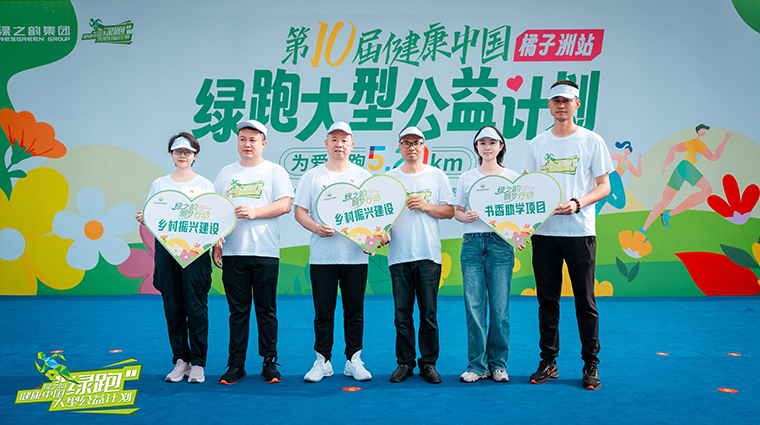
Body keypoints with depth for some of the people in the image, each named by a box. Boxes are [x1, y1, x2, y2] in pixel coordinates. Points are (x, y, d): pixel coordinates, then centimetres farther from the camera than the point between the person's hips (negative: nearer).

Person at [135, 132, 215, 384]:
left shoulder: (204, 185, 8)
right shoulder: (159, 184, 15)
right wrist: (144, 220, -8)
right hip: (166, 248, 3)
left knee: (196, 307, -6)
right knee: (172, 307, 4)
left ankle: (198, 363, 3)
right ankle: (181, 360, 14)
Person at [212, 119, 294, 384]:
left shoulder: (275, 171, 6)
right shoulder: (226, 173, 15)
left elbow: (284, 205, -5)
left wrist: (254, 212, -17)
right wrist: (216, 242, 5)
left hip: (265, 251, -2)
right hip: (233, 252, 2)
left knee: (266, 309, 2)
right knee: (237, 310, 5)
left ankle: (269, 362, 12)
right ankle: (236, 364, 12)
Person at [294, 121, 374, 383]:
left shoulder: (364, 176, 10)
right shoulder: (312, 176, 8)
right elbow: (299, 212, 5)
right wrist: (316, 228, -14)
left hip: (356, 255, 1)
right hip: (322, 255, 0)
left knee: (354, 312, 5)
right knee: (323, 312, 4)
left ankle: (354, 361, 15)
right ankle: (322, 361, 15)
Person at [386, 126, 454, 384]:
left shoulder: (437, 176, 8)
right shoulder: (389, 178, 10)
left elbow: (449, 211, 6)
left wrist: (425, 206, -9)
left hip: (429, 254, -1)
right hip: (399, 254, 1)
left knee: (429, 312, 1)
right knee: (402, 313, 4)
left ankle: (428, 363, 12)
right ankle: (405, 362, 14)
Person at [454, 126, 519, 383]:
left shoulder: (512, 177, 10)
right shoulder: (466, 178, 13)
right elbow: (456, 211, 13)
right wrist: (465, 216, -8)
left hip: (500, 243, -1)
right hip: (471, 244, 1)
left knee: (500, 307, -1)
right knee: (474, 306, -2)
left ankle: (498, 364, 12)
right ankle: (477, 365, 8)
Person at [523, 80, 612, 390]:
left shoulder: (592, 141, 3)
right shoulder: (537, 143, 12)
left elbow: (604, 187, 1)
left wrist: (577, 204, -16)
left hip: (580, 231, -3)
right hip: (543, 231, 3)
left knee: (585, 301, 1)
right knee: (547, 300, 8)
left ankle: (591, 365, 12)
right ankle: (548, 362, 18)